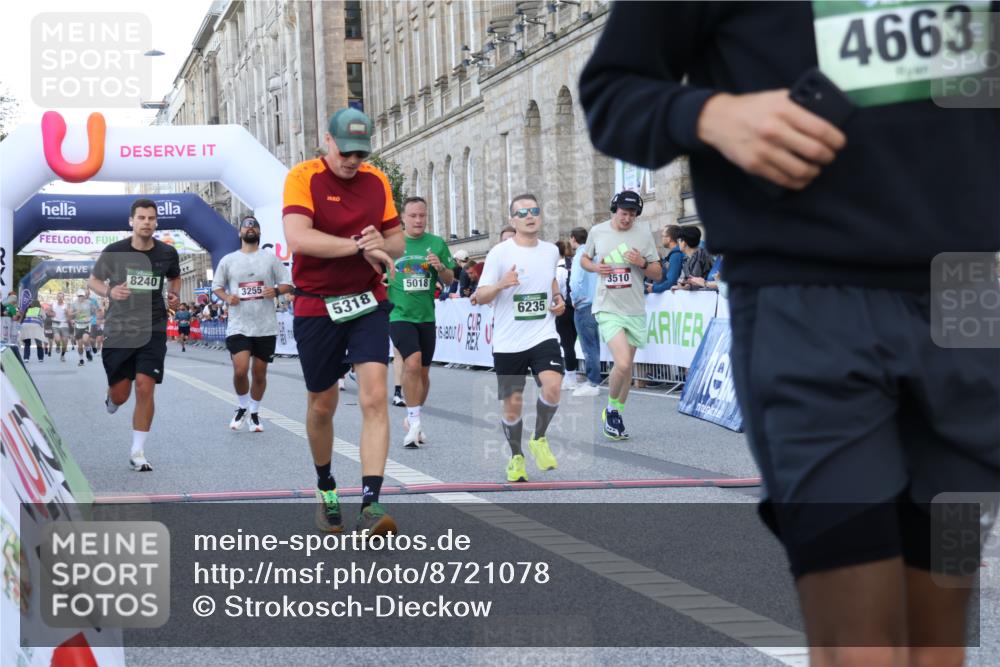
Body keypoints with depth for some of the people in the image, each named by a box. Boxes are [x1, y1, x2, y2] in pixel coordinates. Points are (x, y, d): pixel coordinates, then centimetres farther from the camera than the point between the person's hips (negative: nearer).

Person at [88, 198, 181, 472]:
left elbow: (175, 277, 21)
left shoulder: (167, 254, 0)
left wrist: (174, 295, 0)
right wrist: (109, 291, -15)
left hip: (153, 329, 0)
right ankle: (111, 398, 45)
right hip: (118, 329, 0)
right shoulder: (114, 252, -6)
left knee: (145, 387, -13)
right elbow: (93, 280, 6)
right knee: (120, 395, 4)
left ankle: (138, 452, -2)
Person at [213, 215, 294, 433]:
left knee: (260, 373, 7)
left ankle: (254, 413, 25)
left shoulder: (271, 258, 4)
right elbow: (216, 286, 14)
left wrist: (276, 290, -16)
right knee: (240, 370, -14)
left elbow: (288, 284, 6)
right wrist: (226, 297, -8)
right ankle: (242, 407, 11)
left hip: (266, 327, 1)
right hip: (238, 326, -1)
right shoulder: (228, 260, 5)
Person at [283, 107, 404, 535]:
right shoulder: (303, 177, -10)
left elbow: (397, 240, 13)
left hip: (368, 304, 2)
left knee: (375, 398, -14)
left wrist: (383, 244, -11)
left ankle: (371, 504, -18)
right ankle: (325, 488, 36)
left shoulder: (377, 181, 5)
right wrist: (360, 246, -24)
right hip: (316, 307, -2)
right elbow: (298, 238, -25)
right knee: (322, 406, 11)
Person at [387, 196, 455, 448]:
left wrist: (441, 268, -12)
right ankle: (415, 422, -15)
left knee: (423, 372, 11)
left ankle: (412, 420, 30)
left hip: (426, 316, 4)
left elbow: (450, 279, 8)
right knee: (412, 363, -22)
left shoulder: (437, 243, 4)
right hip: (399, 314, -4)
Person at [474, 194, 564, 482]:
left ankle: (539, 440, 4)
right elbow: (480, 297, -7)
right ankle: (516, 457, 28)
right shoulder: (499, 253, -8)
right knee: (513, 404, 4)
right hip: (508, 342, -2)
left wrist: (558, 297, 9)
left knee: (552, 386, -22)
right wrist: (501, 284, -26)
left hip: (543, 335, 2)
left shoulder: (551, 250, 6)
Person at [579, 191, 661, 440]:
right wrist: (595, 267, -6)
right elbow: (584, 259, 17)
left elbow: (658, 274, 5)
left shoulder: (644, 234, 1)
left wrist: (642, 263, -16)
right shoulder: (597, 232, 0)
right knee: (622, 363, -18)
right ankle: (611, 408, 6)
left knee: (627, 365, 10)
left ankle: (617, 415, 28)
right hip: (608, 308, -3)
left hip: (635, 310, 3)